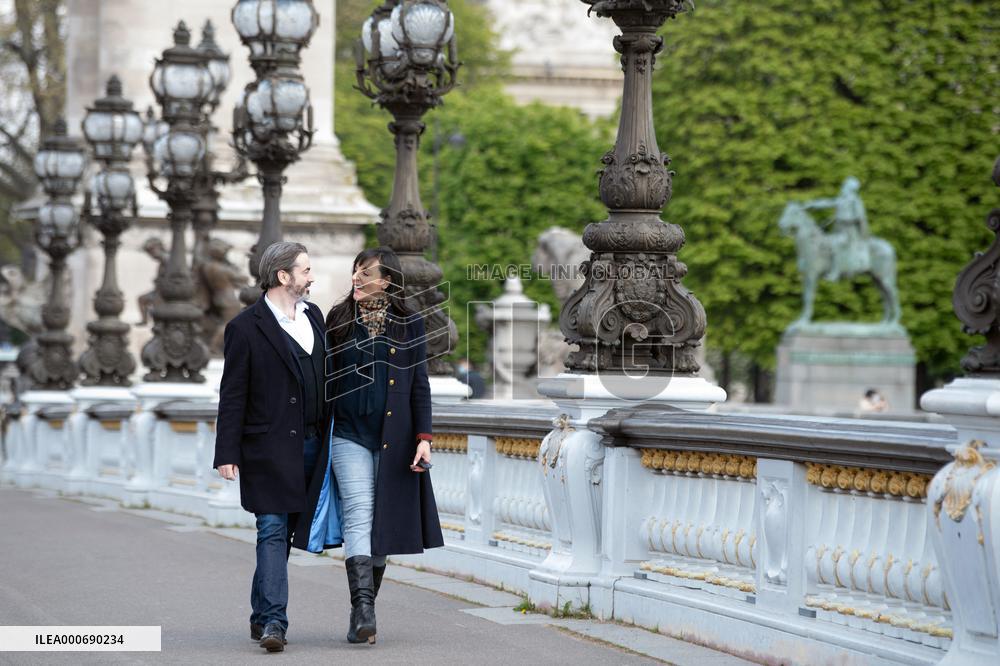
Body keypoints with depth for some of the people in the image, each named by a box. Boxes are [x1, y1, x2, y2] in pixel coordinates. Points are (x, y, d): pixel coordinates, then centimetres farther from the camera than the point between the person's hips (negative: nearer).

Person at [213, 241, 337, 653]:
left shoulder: (313, 316, 13)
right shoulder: (246, 327, -7)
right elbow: (232, 397, -7)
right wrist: (227, 454, -12)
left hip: (310, 445, 6)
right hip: (269, 448, -6)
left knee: (284, 533, 10)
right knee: (272, 531, -10)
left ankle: (261, 616, 19)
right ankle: (273, 623, -14)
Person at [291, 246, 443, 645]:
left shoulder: (409, 324, 4)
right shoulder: (339, 320, 6)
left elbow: (419, 385, 4)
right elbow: (324, 380, 10)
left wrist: (424, 437, -4)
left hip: (394, 439, 1)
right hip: (349, 434, -1)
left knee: (383, 521, 4)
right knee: (358, 515, -15)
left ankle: (363, 611, 15)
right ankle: (363, 608, -24)